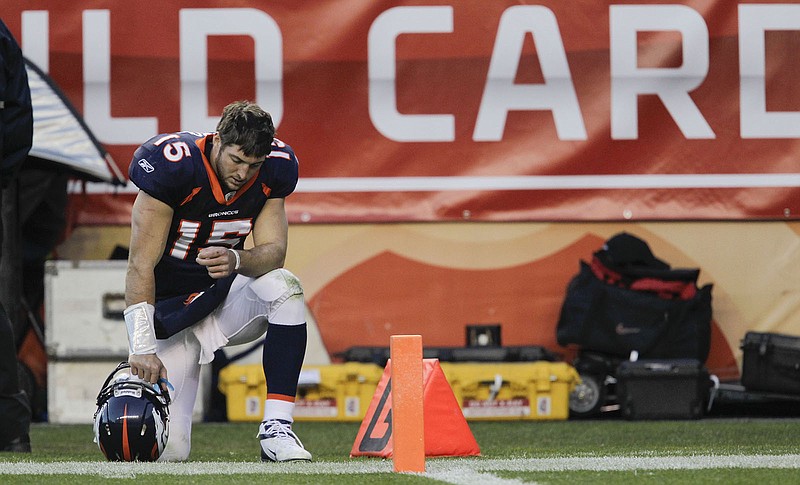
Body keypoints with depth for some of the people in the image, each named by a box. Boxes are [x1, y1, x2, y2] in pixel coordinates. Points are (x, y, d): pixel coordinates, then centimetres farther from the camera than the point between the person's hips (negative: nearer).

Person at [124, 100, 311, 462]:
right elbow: (141, 265, -24)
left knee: (284, 288, -31)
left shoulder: (272, 172, -9)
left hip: (227, 300, 4)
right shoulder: (172, 165, -24)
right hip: (172, 314, -4)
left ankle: (276, 430, -26)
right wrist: (141, 347, -32)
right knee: (167, 451, -15)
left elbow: (274, 252, -12)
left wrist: (236, 260, -37)